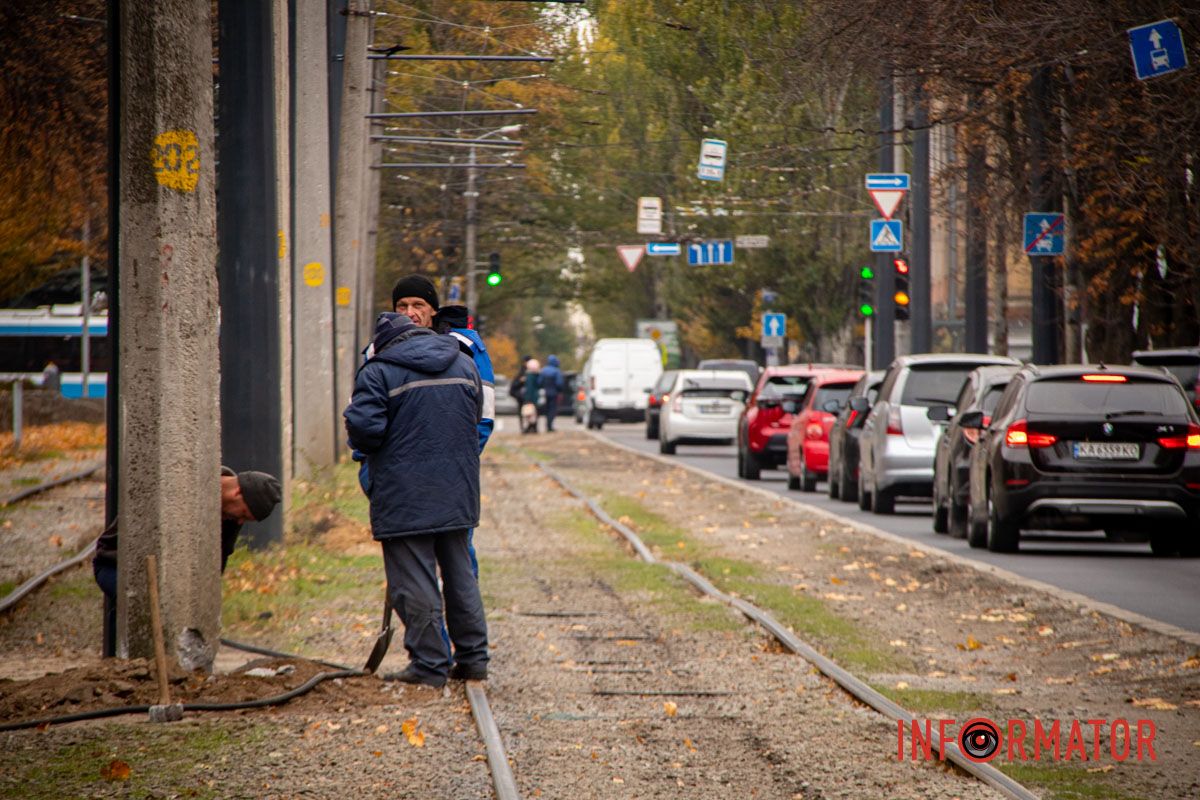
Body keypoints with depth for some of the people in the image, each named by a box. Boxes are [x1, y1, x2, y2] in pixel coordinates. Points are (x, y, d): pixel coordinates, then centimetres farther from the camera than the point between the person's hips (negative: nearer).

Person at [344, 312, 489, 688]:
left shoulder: (379, 372, -10)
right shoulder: (464, 364, 10)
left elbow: (365, 427, -17)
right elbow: (478, 419, 16)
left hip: (404, 498, -6)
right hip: (458, 495, 6)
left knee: (415, 583, -1)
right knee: (460, 575, 16)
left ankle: (430, 664, 0)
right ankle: (472, 657, 19)